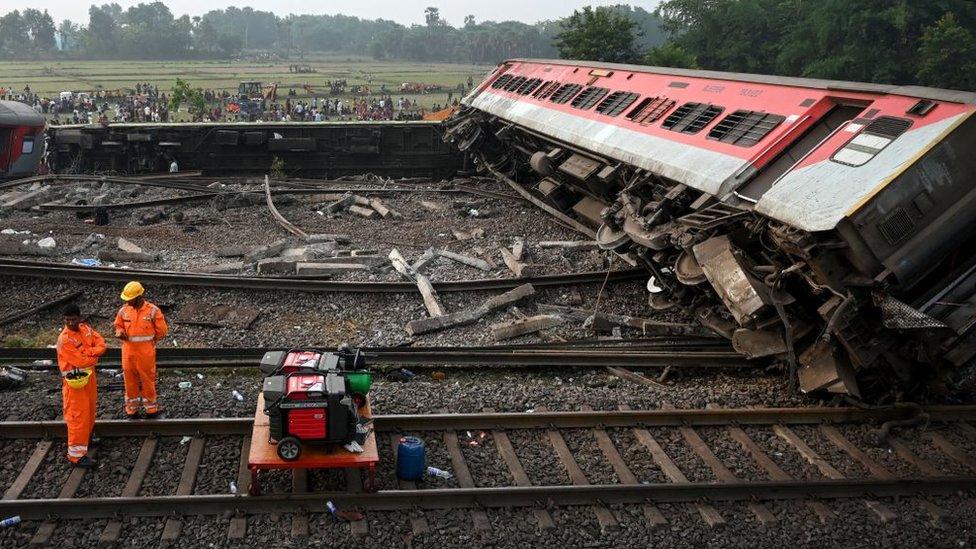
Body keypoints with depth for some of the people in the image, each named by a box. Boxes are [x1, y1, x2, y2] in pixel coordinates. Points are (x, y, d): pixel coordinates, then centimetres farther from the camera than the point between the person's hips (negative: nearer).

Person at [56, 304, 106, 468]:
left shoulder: (86, 328, 0)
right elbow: (81, 361, -26)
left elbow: (101, 344, -7)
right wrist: (94, 355, -8)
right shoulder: (64, 340, -23)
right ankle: (76, 454, -1)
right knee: (78, 415, -6)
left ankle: (87, 437, 43)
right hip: (75, 380, -8)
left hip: (89, 376, 8)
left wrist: (87, 353, -23)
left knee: (89, 411, 23)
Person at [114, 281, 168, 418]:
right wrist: (120, 333, -5)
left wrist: (146, 340, 0)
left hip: (146, 352, -3)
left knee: (147, 380, 5)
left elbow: (161, 331, -3)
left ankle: (151, 409, 19)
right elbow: (118, 325, 17)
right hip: (128, 351, 4)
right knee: (130, 380, 10)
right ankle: (132, 410, 24)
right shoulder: (124, 310, 2)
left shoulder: (153, 311, -10)